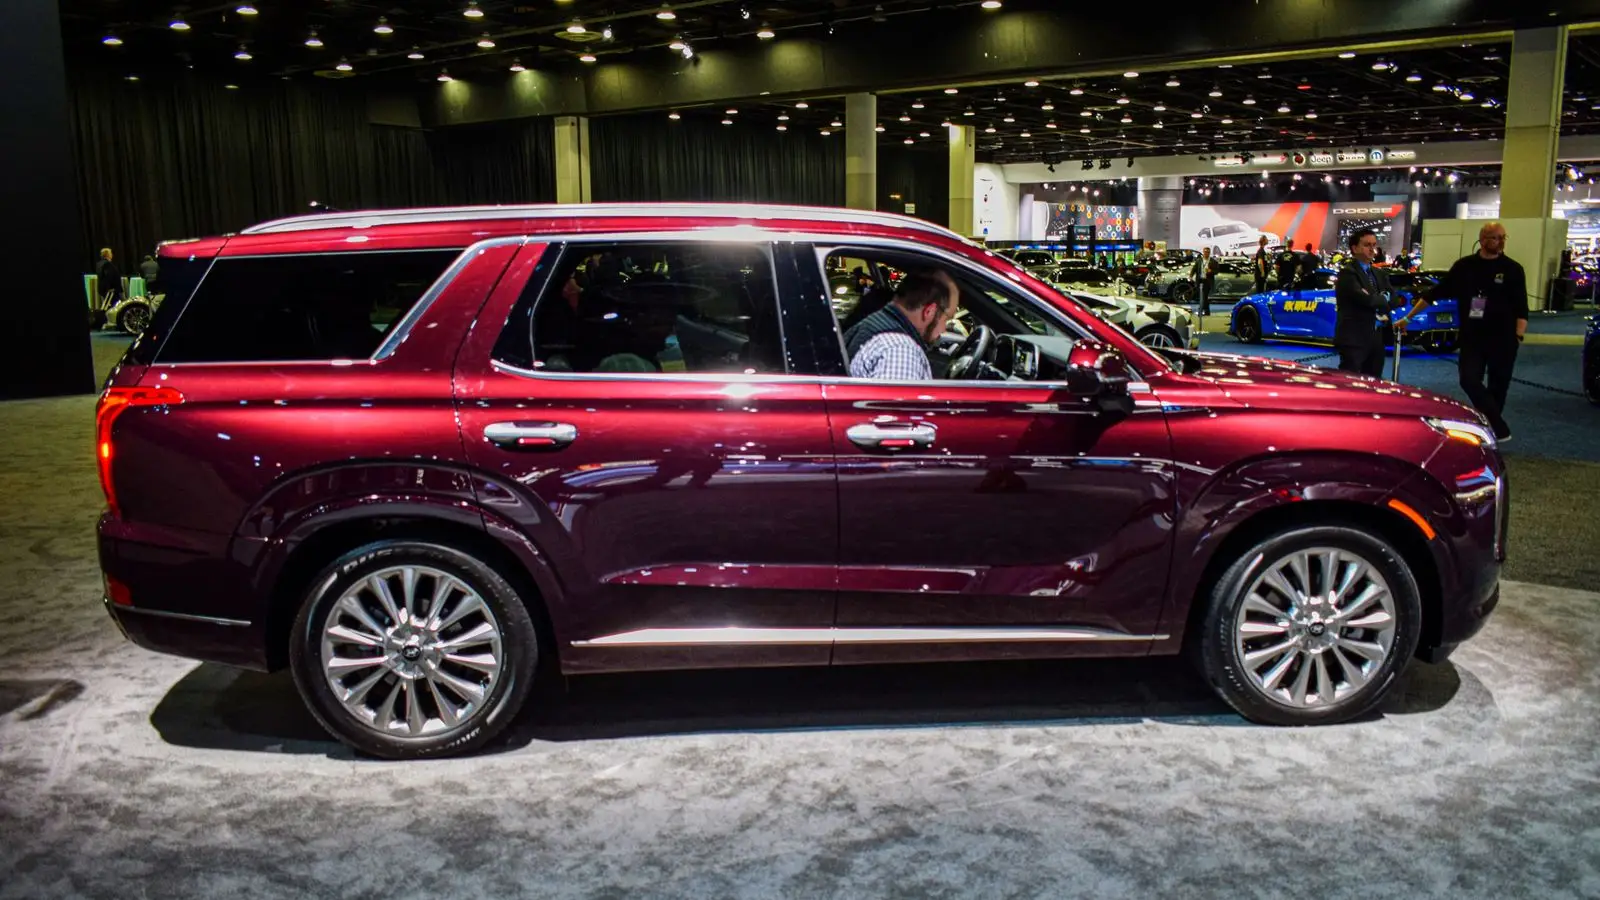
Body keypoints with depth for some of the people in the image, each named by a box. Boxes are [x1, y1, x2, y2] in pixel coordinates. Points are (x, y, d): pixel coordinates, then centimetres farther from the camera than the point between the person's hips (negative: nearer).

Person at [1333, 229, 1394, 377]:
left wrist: (1378, 299, -10)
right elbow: (1365, 299, -20)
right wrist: (1383, 300, -2)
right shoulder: (1347, 273, -9)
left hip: (1376, 338, 8)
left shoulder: (1380, 274, 19)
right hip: (1353, 338, -8)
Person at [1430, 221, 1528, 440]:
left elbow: (1521, 307, -1)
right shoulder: (1464, 266, 4)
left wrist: (1519, 335, -13)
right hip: (1472, 337, 1)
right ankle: (1499, 428, -6)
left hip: (1503, 338, -1)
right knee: (1469, 381, -12)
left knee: (1498, 386, 6)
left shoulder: (1513, 269, 0)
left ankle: (1491, 428, 19)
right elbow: (1437, 292, 7)